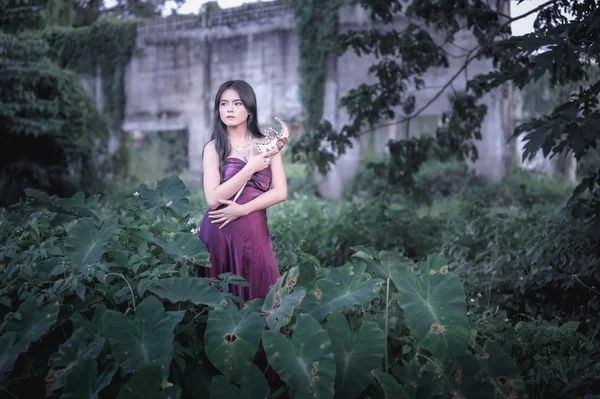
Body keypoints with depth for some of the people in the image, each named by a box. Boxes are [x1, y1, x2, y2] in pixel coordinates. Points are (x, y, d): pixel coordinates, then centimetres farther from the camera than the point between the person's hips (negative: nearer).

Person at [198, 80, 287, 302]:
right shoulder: (214, 148, -1)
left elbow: (280, 192, -3)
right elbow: (213, 199, -12)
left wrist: (243, 209, -14)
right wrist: (250, 169, -14)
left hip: (255, 231, 2)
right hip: (220, 232, -2)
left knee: (259, 296, 6)